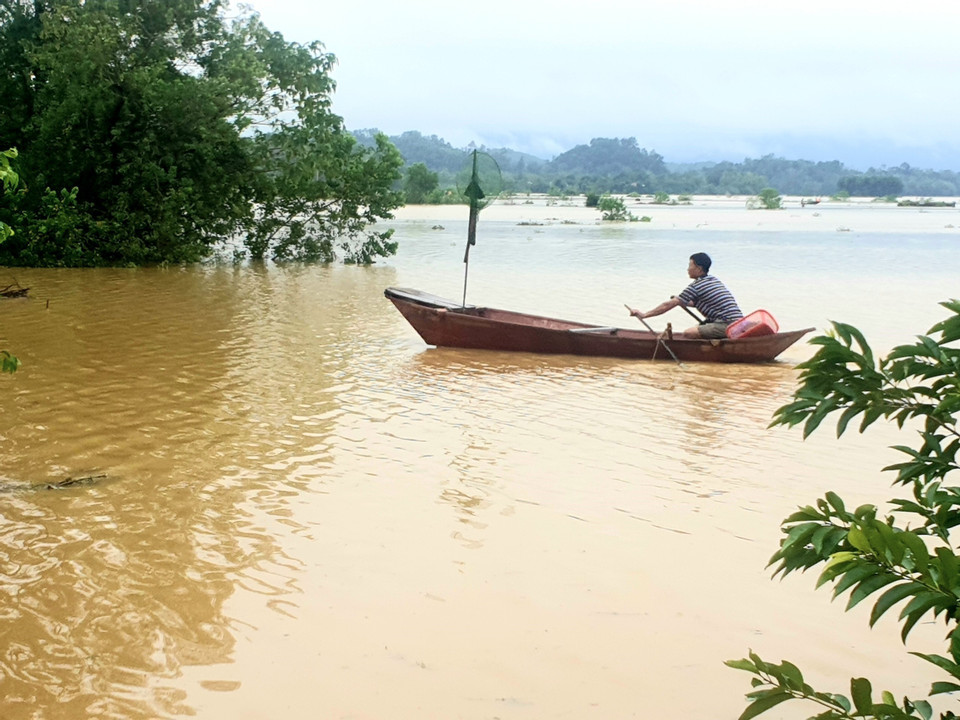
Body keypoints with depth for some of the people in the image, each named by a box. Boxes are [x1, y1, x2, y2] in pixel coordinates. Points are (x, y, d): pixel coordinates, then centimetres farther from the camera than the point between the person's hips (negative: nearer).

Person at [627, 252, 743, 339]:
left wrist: (644, 315, 0)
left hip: (726, 326, -9)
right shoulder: (713, 280, 18)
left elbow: (669, 305, -5)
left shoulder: (696, 286, -8)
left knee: (688, 333, -17)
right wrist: (684, 302, 25)